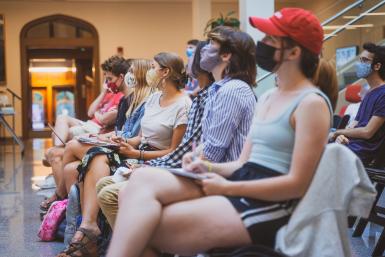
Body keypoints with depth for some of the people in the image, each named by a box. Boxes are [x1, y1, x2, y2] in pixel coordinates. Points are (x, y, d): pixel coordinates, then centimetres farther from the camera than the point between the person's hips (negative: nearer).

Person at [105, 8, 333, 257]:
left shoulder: (311, 103, -8)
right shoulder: (267, 98, 20)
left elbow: (297, 183, -15)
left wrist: (228, 187, -13)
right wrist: (209, 167, -1)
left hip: (267, 207, -8)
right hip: (240, 186, 8)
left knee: (143, 228, -19)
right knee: (144, 179, -15)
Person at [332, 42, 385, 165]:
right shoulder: (370, 93, 21)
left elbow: (367, 132, -14)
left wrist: (338, 132, -1)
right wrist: (341, 136, -6)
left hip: (360, 153, -9)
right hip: (348, 146, 9)